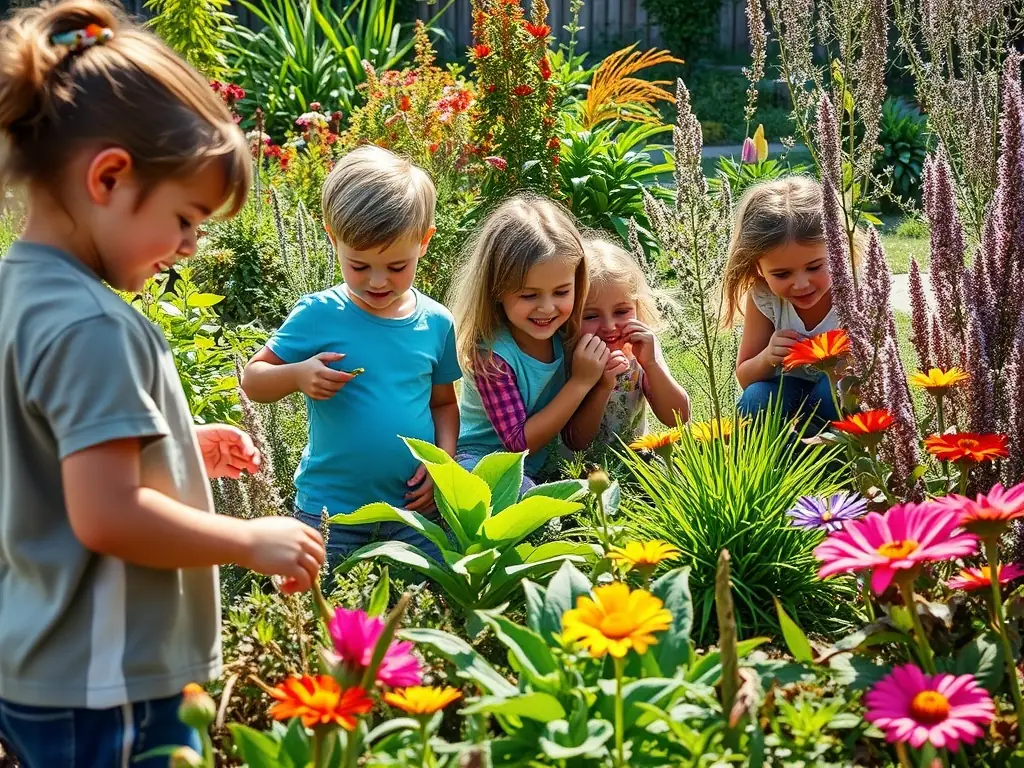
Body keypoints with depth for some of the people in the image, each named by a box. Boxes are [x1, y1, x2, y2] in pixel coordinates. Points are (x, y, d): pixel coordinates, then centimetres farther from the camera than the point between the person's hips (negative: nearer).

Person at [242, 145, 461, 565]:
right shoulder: (319, 315, -8)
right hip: (331, 513, -2)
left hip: (414, 505, 2)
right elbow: (252, 380, -1)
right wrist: (296, 376, -21)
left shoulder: (436, 323, 1)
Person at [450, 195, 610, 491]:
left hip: (544, 467, 6)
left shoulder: (569, 336, -5)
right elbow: (519, 443, -19)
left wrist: (602, 385, -18)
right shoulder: (489, 352, -21)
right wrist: (581, 383, -22)